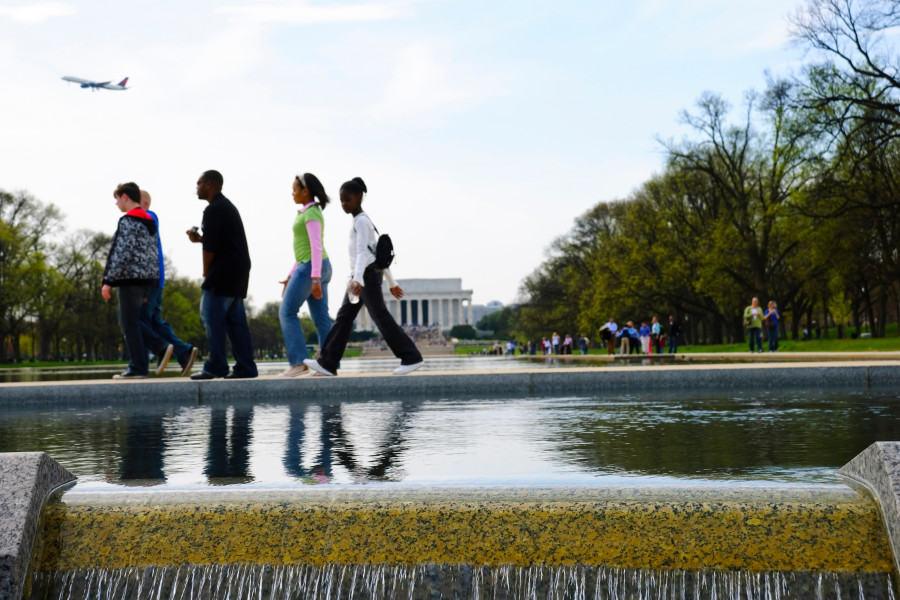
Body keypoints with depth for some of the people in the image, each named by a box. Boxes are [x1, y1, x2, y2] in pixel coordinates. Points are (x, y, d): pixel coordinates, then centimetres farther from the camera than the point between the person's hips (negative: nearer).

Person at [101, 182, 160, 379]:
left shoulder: (128, 221, -11)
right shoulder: (149, 221, 17)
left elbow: (121, 252, -18)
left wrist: (108, 281, -16)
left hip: (131, 277, -9)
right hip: (149, 277, 9)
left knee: (129, 322, -3)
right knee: (126, 319, 15)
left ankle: (138, 367, -3)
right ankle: (139, 363, 11)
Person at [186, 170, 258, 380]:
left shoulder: (213, 209, -11)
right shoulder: (228, 206, 21)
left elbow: (210, 247, -15)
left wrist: (206, 273, -5)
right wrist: (199, 238, 16)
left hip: (223, 272, -10)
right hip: (239, 273, 10)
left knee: (211, 316, -6)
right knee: (236, 319, 8)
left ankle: (216, 366, -8)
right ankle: (245, 367, 6)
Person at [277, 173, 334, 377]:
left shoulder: (311, 213, -11)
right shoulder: (308, 213, 19)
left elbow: (316, 247, -19)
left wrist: (315, 278, -24)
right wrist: (291, 276, 23)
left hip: (311, 267, -10)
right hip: (319, 268, 10)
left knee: (287, 312, -5)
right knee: (321, 317, 5)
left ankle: (299, 361, -7)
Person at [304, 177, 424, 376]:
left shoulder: (361, 220, -10)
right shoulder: (365, 221, 20)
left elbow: (363, 252, -23)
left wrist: (358, 278, -36)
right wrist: (391, 282, 24)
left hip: (368, 273, -10)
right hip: (364, 275, 10)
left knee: (380, 316, -11)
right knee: (344, 316, 6)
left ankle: (411, 357, -9)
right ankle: (327, 363, 6)